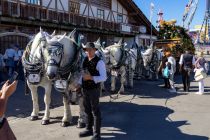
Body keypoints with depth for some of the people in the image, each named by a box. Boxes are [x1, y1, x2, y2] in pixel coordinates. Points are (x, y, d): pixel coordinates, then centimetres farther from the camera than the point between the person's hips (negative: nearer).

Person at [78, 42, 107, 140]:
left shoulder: (99, 62, -16)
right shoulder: (85, 60, 6)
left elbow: (104, 77, -21)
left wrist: (91, 77, -30)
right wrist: (79, 83, 6)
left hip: (94, 89, -7)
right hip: (85, 89, 7)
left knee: (95, 111, 3)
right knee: (87, 110, 18)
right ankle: (89, 129, 35)